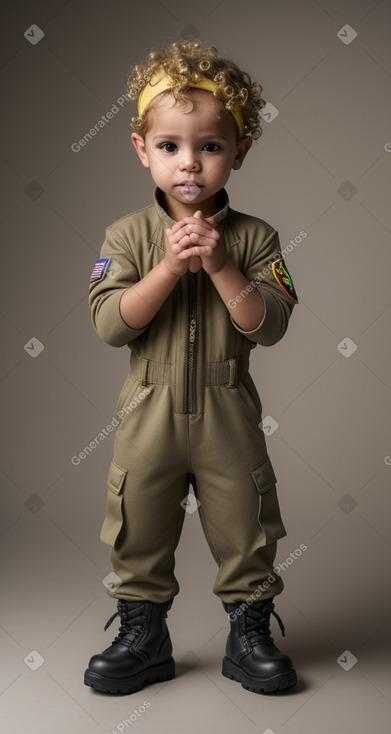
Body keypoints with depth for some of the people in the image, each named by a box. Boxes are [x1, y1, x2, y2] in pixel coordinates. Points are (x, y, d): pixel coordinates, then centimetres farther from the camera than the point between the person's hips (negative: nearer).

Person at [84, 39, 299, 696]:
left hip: (227, 414, 0)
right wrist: (170, 265, -22)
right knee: (139, 530, 12)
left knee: (244, 528, 11)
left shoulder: (253, 237, -3)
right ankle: (143, 635, 31)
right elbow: (109, 323, -13)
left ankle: (250, 632, 32)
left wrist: (219, 265, -21)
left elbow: (270, 324, -12)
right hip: (149, 413, 1)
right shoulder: (128, 235, -3)